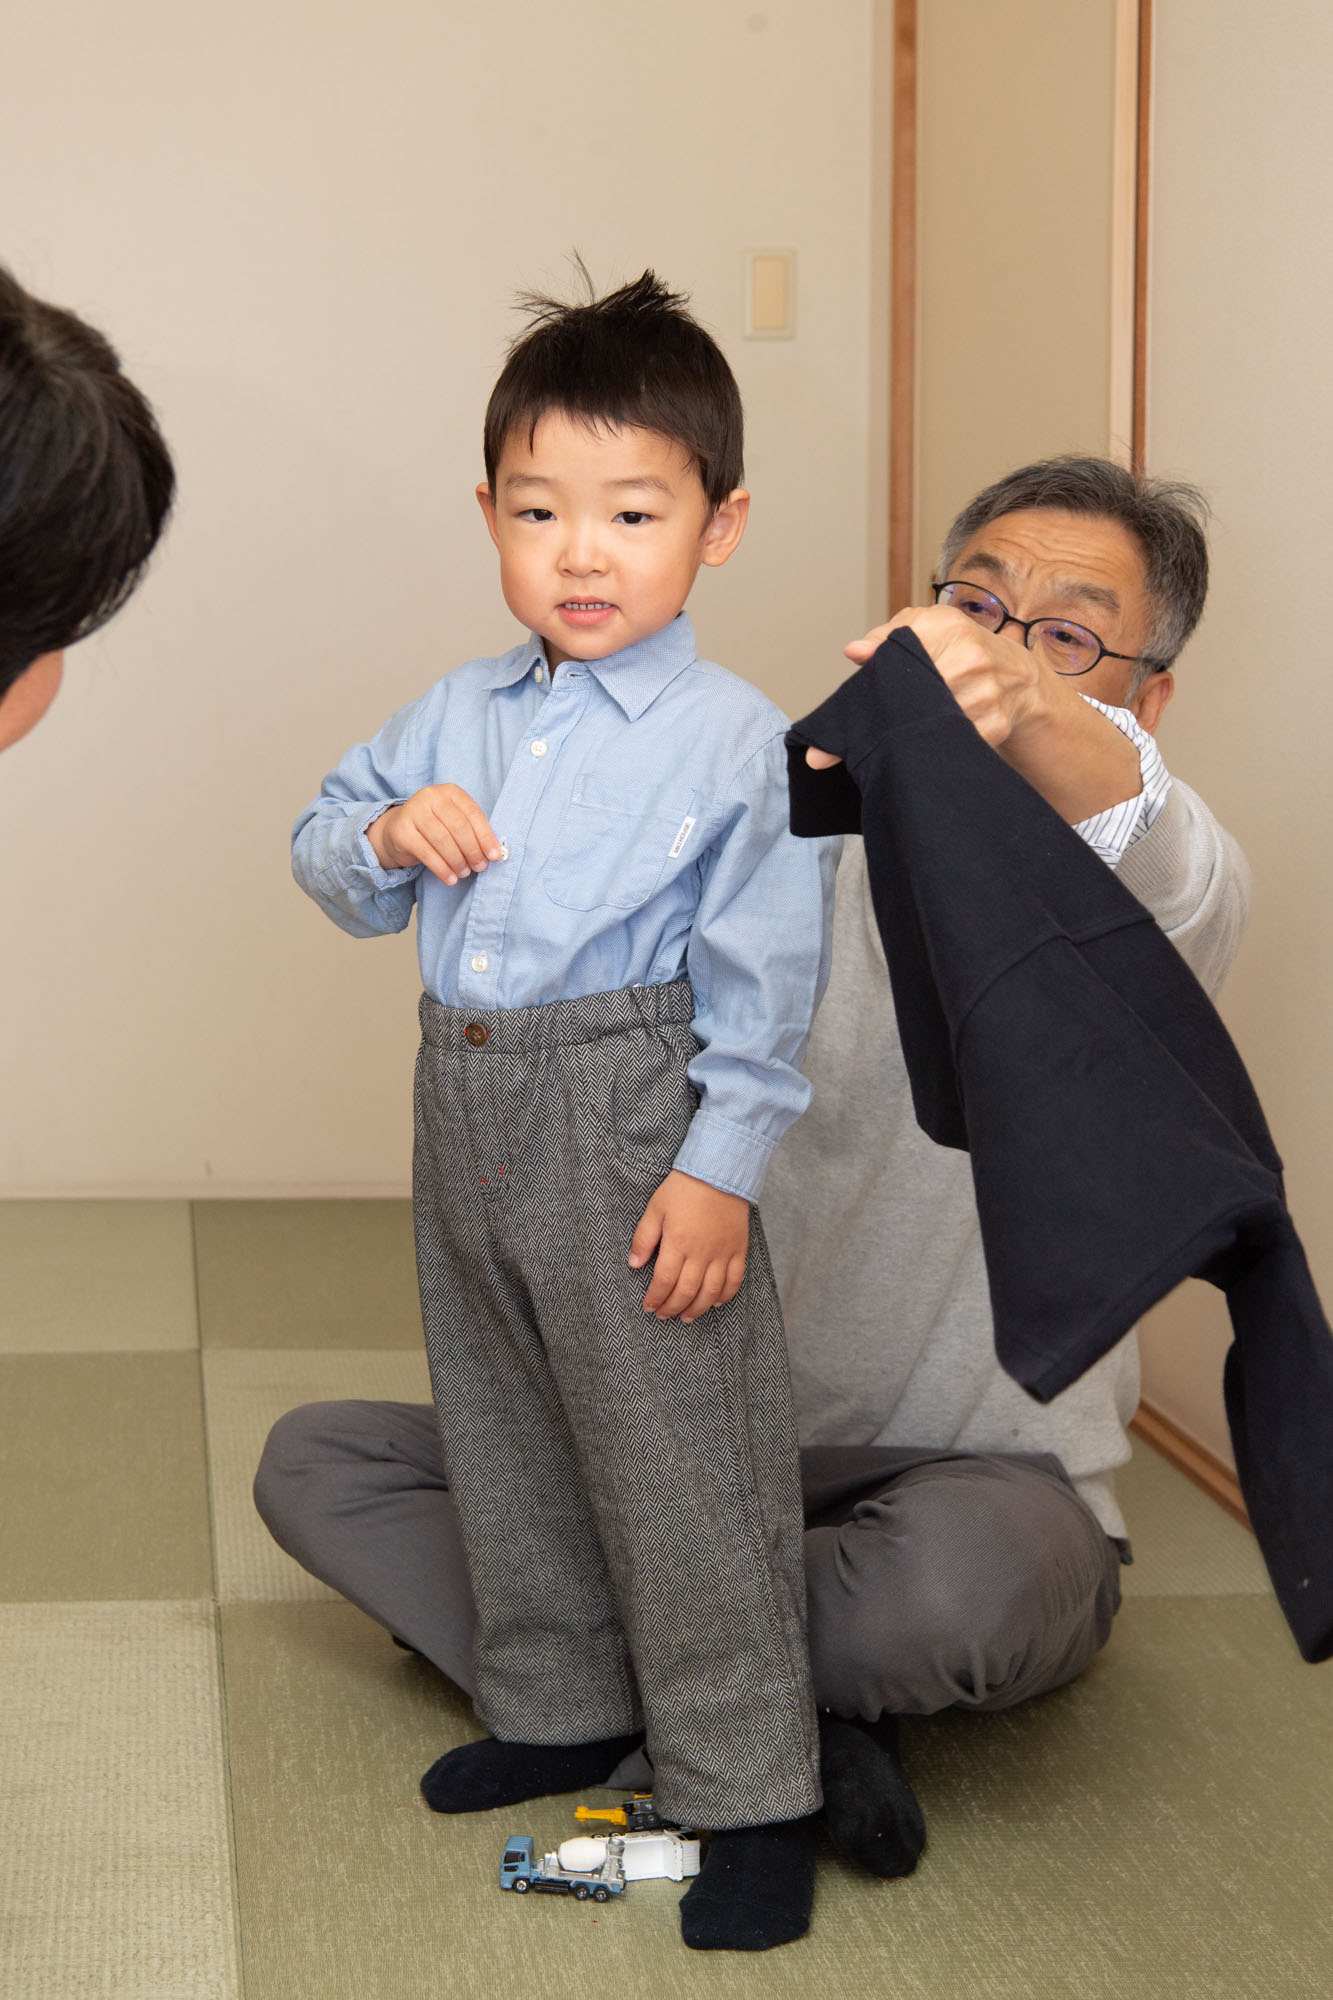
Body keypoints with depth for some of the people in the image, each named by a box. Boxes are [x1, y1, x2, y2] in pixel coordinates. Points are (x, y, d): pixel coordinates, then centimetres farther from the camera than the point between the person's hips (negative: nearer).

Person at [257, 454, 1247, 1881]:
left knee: (947, 1588, -41)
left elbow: (1180, 884, -35)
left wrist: (1029, 719, -58)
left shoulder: (1123, 903, -8)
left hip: (983, 1482, -5)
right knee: (315, 1459, -5)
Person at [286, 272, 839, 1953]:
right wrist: (385, 835, -7)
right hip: (468, 1119, 7)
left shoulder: (738, 741, -10)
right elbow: (323, 859, 15)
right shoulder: (454, 717, 8)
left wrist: (722, 1164, -17)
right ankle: (558, 1711, 38)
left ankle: (749, 1791, 10)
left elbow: (763, 977, -12)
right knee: (505, 1438, 19)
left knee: (681, 1467, -1)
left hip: (632, 1133, -7)